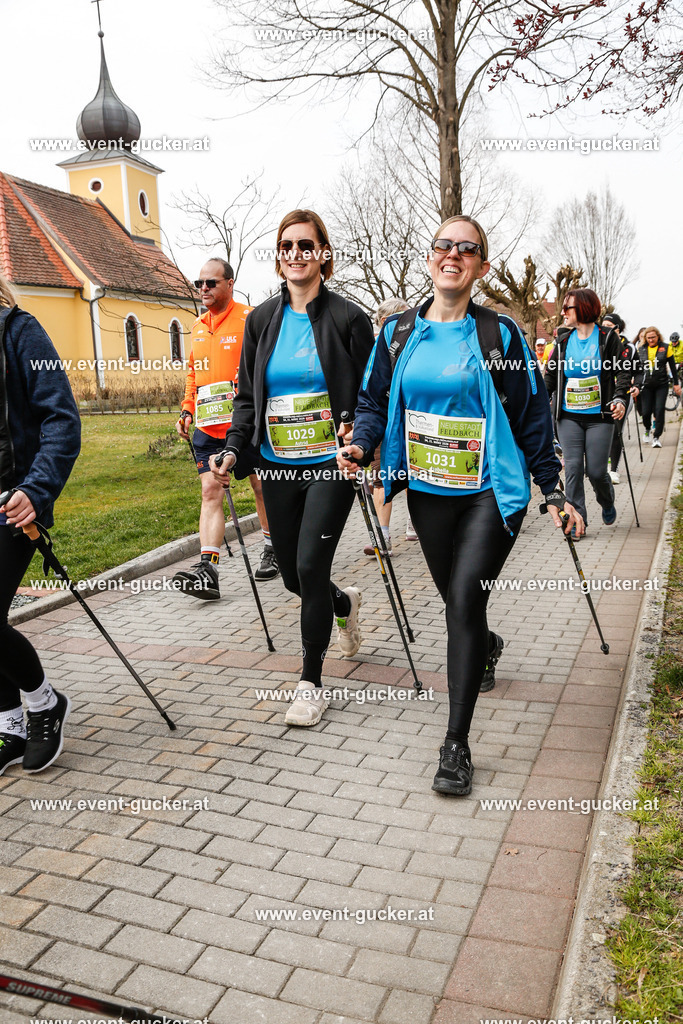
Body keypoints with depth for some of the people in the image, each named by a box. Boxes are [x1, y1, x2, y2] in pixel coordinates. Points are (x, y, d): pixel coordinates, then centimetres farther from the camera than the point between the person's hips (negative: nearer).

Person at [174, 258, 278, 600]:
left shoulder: (249, 319, -5)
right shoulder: (197, 326, 15)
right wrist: (188, 409, 12)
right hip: (207, 428, 5)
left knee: (262, 487, 9)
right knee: (210, 491, -5)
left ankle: (273, 551, 28)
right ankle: (207, 568, -10)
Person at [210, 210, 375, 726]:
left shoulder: (347, 318, -3)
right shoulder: (261, 320, 8)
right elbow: (247, 395, 11)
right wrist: (232, 450, -3)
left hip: (330, 462, -4)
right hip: (279, 466, 5)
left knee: (310, 565, -10)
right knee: (292, 574, 11)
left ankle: (312, 681, 9)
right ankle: (345, 603, 47)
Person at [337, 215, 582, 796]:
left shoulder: (499, 333, -4)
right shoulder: (399, 332, 4)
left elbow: (531, 417, -1)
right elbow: (375, 400, 10)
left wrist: (553, 492, -1)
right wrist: (360, 445, -11)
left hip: (492, 491, -4)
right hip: (428, 492, 4)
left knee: (465, 600, -15)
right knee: (453, 596, 18)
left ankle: (456, 745, -5)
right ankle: (485, 644, 55)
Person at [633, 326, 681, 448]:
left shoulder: (665, 348, 1)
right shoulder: (641, 350, 5)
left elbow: (672, 367, 7)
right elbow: (638, 369, 7)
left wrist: (676, 384, 8)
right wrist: (637, 386, -3)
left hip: (662, 385, -1)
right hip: (646, 386, 1)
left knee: (659, 411, -10)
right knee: (646, 412, -2)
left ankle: (656, 437, 1)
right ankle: (647, 429, 30)